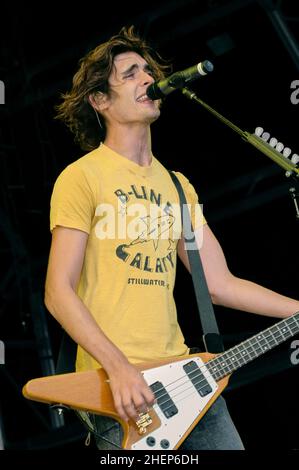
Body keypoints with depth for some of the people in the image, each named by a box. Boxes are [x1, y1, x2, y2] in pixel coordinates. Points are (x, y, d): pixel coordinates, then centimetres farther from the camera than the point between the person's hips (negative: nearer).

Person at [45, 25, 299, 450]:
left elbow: (219, 283, 13)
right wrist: (119, 367, -18)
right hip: (118, 383, -6)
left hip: (182, 373, 6)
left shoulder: (177, 186, 15)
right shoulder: (82, 176, -5)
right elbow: (58, 291, -9)